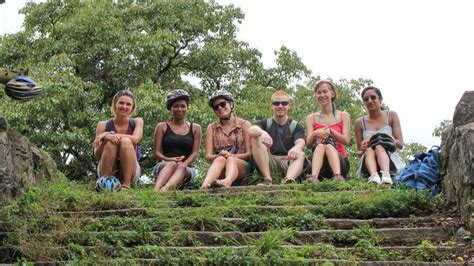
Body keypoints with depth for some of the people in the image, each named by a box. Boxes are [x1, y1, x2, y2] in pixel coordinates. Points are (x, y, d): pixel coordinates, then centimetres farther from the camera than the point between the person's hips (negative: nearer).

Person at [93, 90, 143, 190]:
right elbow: (97, 156, -6)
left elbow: (135, 139, -18)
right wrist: (106, 137, -26)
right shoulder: (103, 125, 2)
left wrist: (108, 134, -23)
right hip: (108, 171, 0)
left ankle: (126, 185, -33)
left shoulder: (137, 122, 5)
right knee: (111, 142, -25)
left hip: (129, 170, 0)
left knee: (126, 141, -25)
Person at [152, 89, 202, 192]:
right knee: (172, 164, -35)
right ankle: (155, 190, -63)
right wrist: (168, 159, -17)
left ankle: (166, 188, -66)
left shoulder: (195, 128, 16)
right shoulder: (162, 127, 14)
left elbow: (195, 153, 6)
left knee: (181, 168, -35)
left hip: (186, 169, 0)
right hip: (164, 166, 0)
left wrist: (183, 164, -15)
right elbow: (157, 153, 6)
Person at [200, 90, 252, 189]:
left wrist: (231, 156, -17)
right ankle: (205, 186, -63)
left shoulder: (245, 125, 9)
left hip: (243, 166, -1)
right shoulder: (212, 128, 14)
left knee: (231, 160, -34)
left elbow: (249, 154, 1)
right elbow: (208, 157, 5)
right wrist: (220, 156, -18)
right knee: (220, 159, -33)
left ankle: (227, 182, -69)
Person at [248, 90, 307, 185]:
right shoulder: (265, 124, 14)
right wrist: (263, 133, -36)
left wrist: (296, 148, -38)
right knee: (256, 138, -19)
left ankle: (289, 180, -60)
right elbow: (251, 130, -10)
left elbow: (300, 142, -10)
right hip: (268, 162, 1)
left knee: (300, 154, -29)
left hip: (288, 161, -1)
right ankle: (268, 179, -31)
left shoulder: (296, 127, 13)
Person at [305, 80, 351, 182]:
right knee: (320, 145, -31)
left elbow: (346, 141, -2)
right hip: (319, 163, 0)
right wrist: (315, 134, -23)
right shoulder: (311, 118, 12)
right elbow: (308, 145, 0)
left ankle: (338, 176, -57)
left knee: (329, 145, -32)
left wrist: (330, 131, -20)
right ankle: (314, 177, -55)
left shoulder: (343, 116, 10)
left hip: (339, 160, 0)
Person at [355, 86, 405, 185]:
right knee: (369, 150, -30)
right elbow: (359, 152, 11)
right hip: (367, 164, 1)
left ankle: (386, 175, -60)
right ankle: (374, 176, -61)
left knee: (379, 147, -31)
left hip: (391, 159, -1)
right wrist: (362, 150, -14)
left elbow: (400, 144, -1)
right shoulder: (360, 122, 9)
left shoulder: (391, 116, 6)